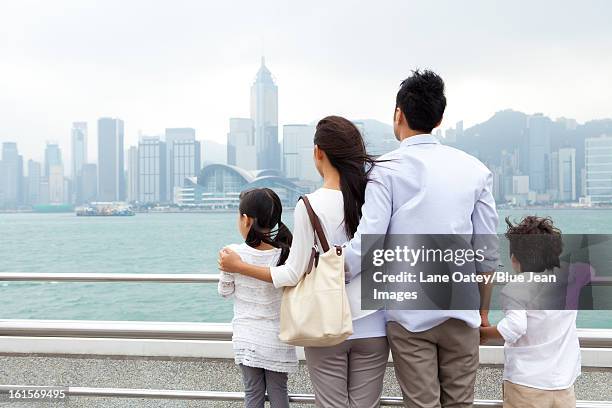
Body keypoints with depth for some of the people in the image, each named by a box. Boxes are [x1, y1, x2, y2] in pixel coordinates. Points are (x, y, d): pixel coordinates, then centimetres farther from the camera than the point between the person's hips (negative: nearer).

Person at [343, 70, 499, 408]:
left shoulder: (388, 170, -7)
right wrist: (483, 311, 16)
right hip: (461, 314, 3)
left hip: (409, 315, -2)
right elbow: (488, 252, 4)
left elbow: (365, 244, -16)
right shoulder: (474, 169, 3)